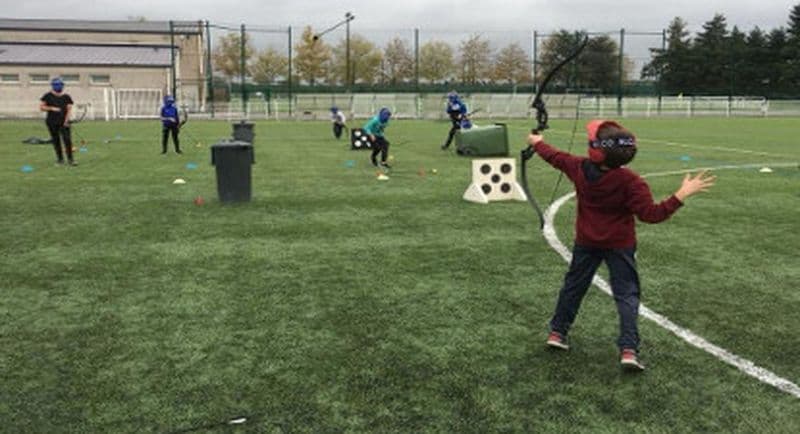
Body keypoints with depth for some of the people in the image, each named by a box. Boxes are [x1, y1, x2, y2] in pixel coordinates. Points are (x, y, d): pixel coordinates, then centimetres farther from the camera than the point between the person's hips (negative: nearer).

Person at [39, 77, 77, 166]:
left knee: (67, 140, -10)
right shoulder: (48, 96, 3)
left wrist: (66, 120, -9)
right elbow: (41, 107, 4)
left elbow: (69, 109, 3)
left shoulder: (66, 97, 6)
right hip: (52, 122, 0)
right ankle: (60, 158, 15)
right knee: (56, 140, 5)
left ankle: (70, 159, -5)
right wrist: (52, 108, -12)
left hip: (63, 122, 0)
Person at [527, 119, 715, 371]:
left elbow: (555, 156, 7)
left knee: (573, 285, 19)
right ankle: (628, 349, -7)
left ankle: (557, 332, 29)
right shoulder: (629, 181, -23)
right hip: (619, 245, -4)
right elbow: (650, 214, -26)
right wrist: (681, 195, -28)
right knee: (626, 294, 1)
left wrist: (537, 143, 26)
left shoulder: (579, 168, -11)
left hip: (586, 242, 4)